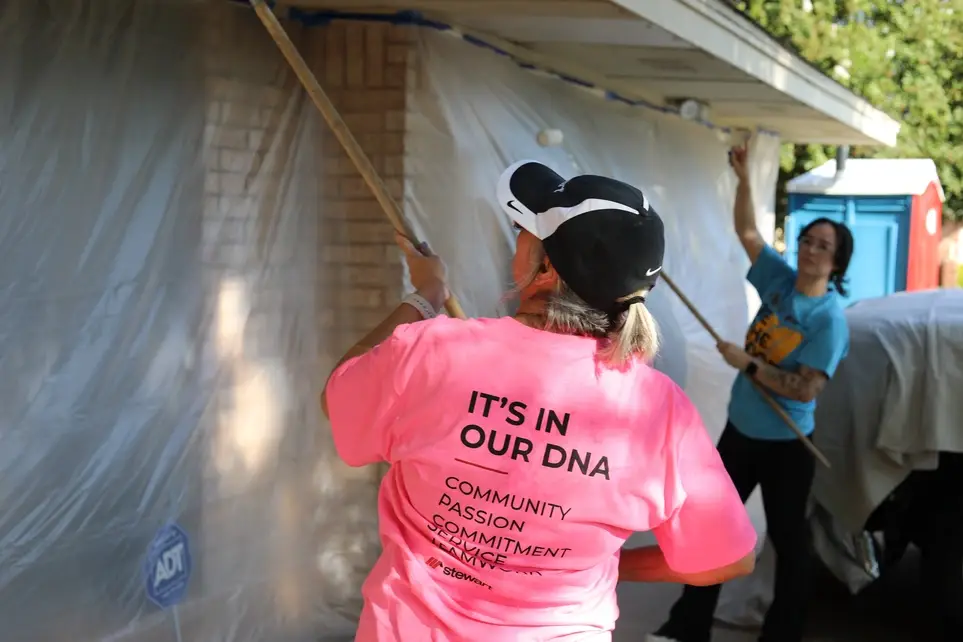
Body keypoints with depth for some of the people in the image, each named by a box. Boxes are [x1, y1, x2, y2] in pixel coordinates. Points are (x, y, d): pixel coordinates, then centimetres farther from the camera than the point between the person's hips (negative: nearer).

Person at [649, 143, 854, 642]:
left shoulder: (830, 319, -18)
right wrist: (744, 179, -15)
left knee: (787, 539, 9)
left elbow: (805, 390, -24)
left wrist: (749, 364, -21)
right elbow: (747, 232, -2)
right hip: (740, 431, 6)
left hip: (786, 445, -6)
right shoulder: (780, 280, -2)